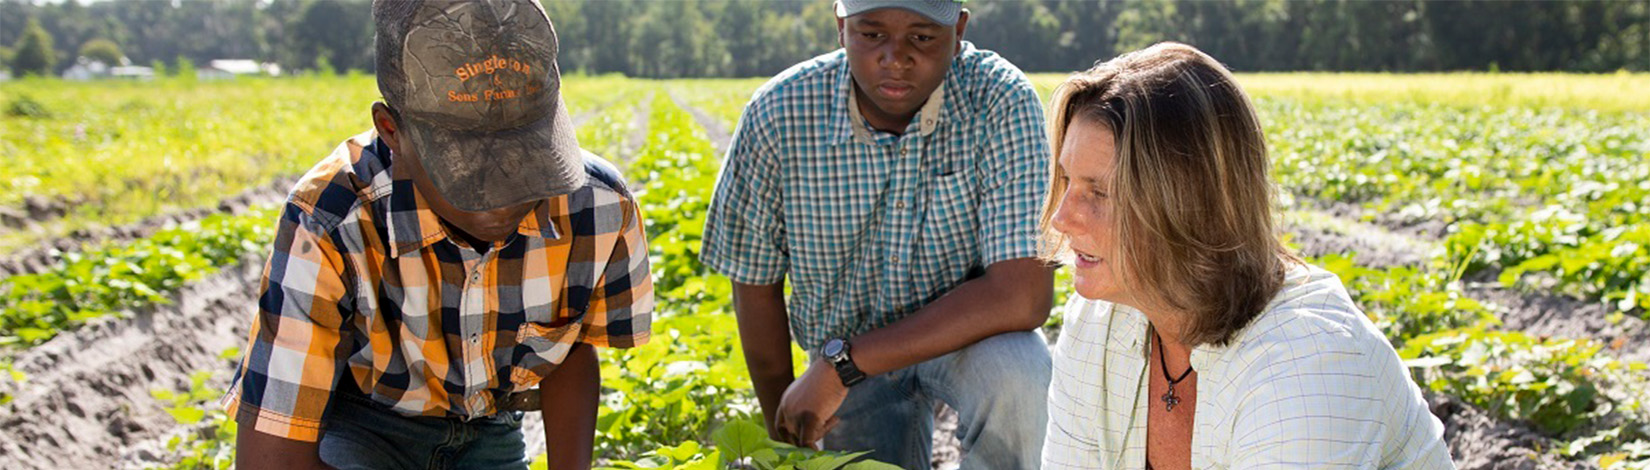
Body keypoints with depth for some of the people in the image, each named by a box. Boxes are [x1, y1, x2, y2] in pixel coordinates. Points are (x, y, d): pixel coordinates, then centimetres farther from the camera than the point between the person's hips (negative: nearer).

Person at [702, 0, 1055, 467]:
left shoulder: (1002, 104, -27)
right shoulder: (776, 114, -20)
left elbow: (1024, 296, -35)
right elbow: (755, 285, -6)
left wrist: (840, 363, -34)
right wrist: (785, 432, 1)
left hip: (965, 332, -2)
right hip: (843, 357, 2)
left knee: (1014, 375, -32)